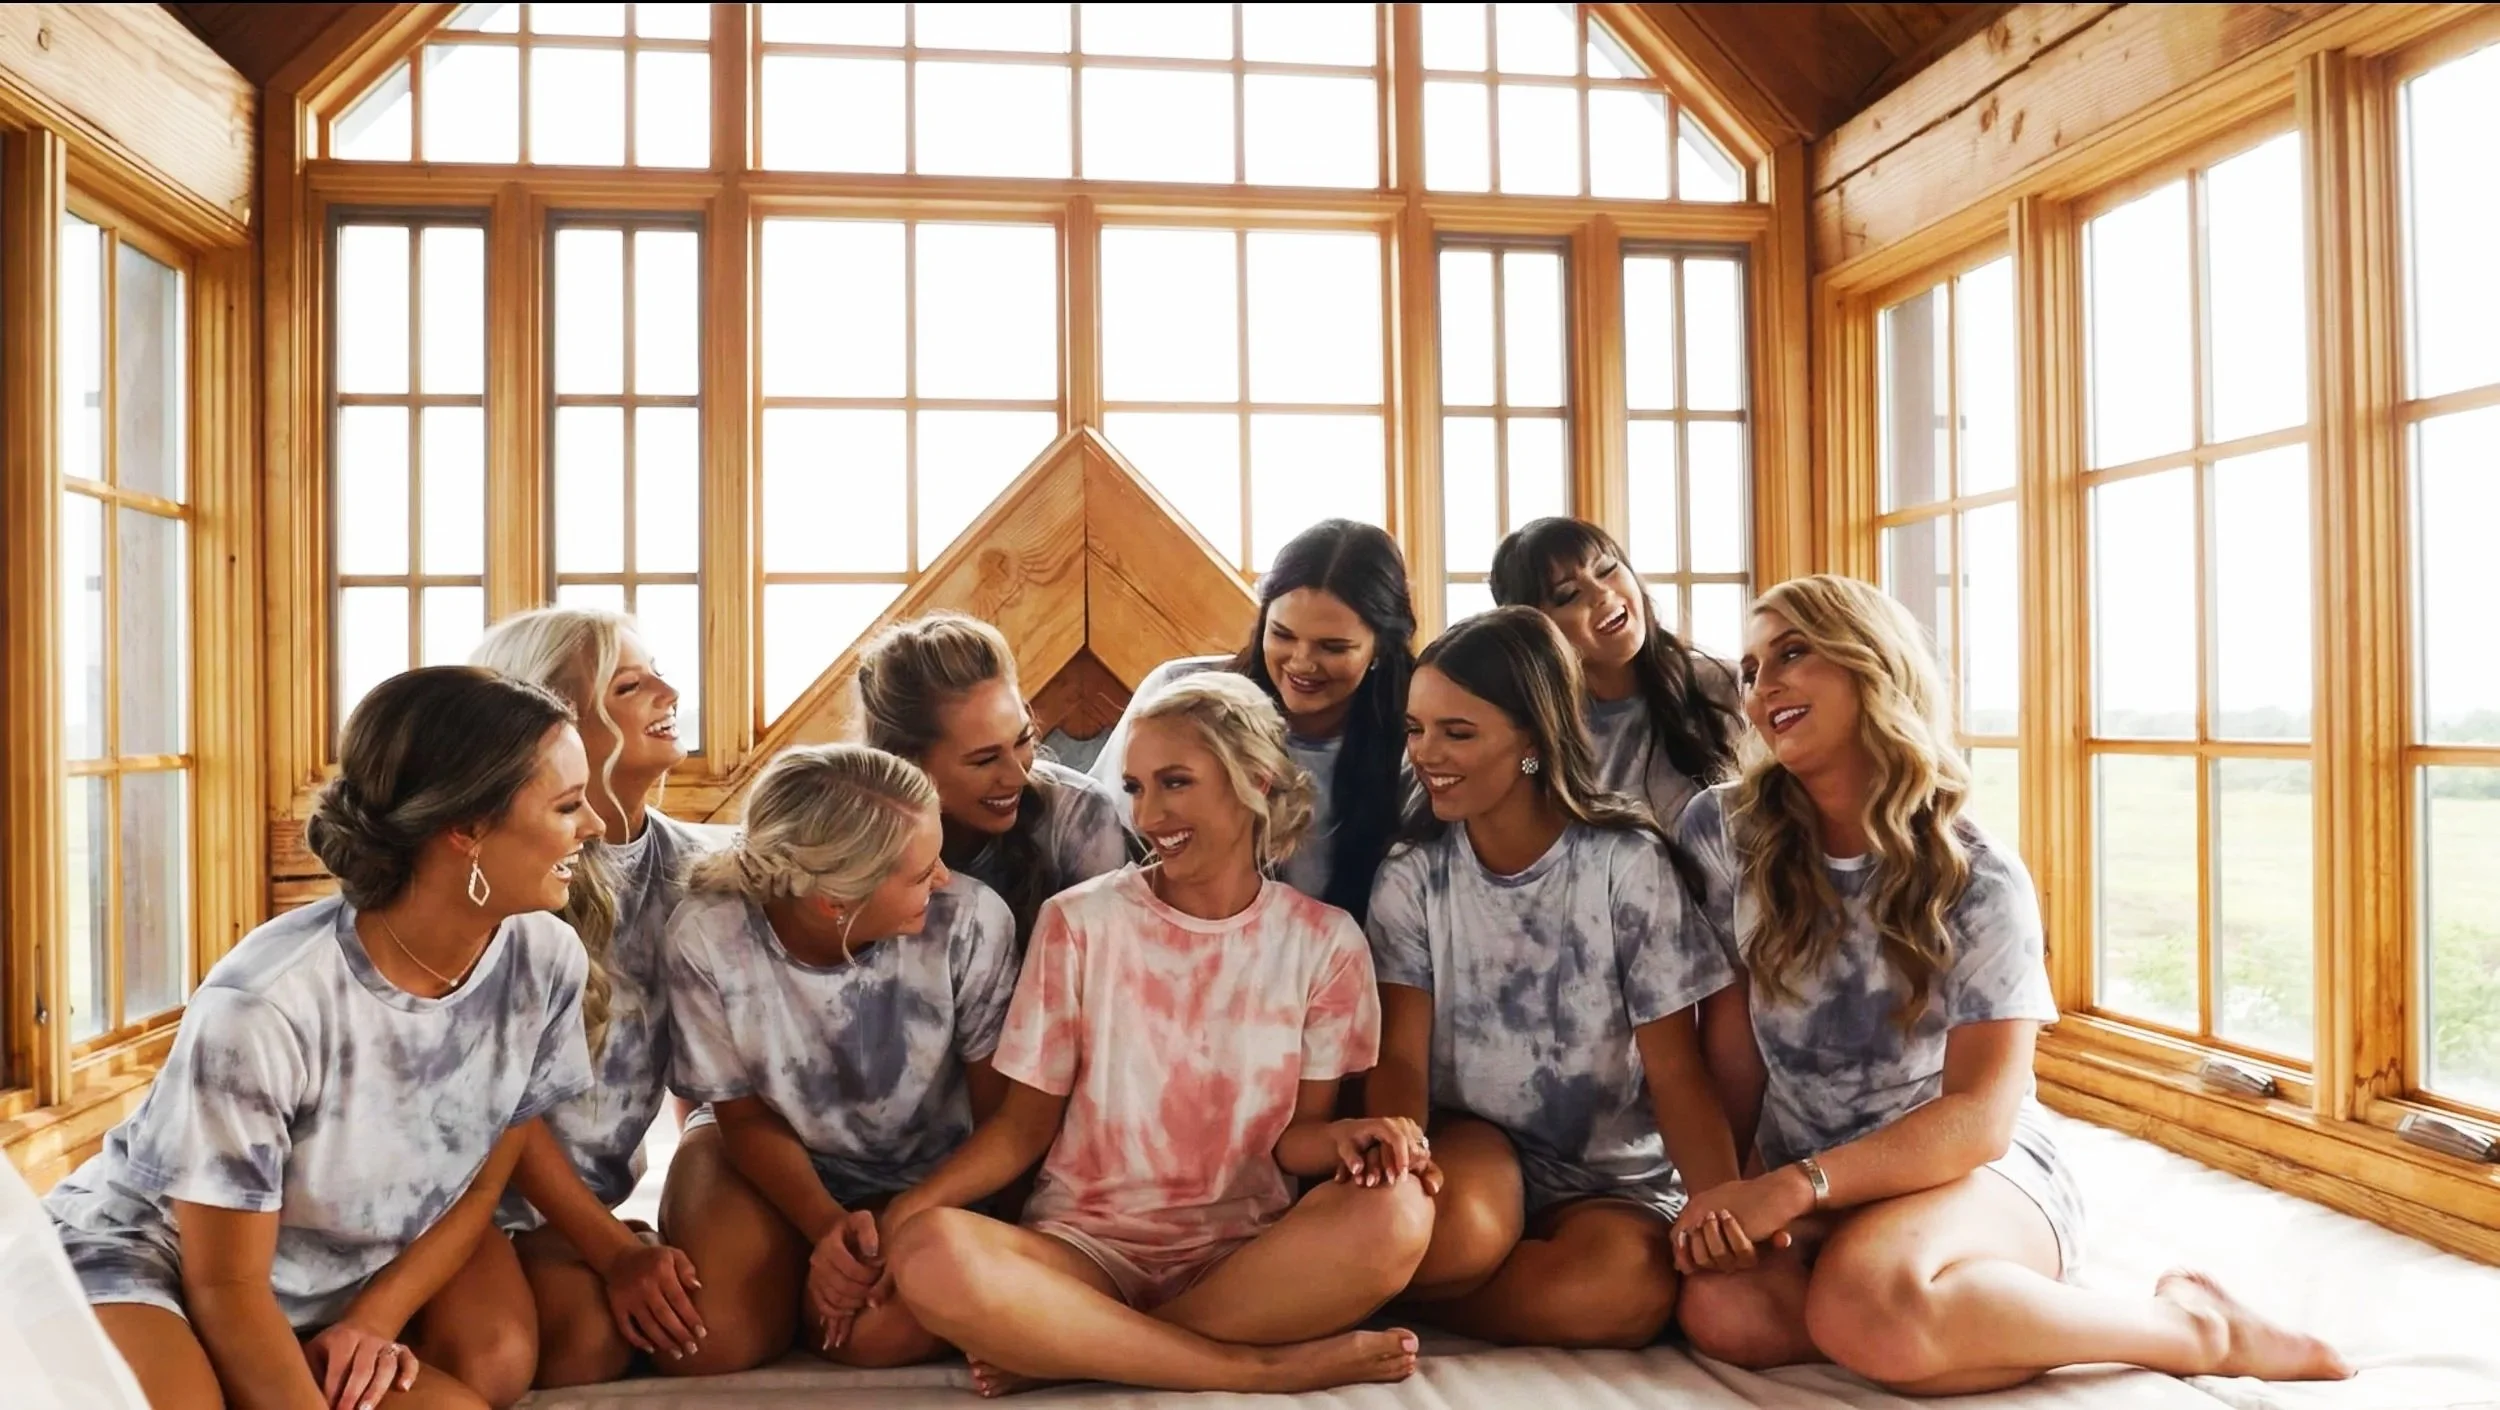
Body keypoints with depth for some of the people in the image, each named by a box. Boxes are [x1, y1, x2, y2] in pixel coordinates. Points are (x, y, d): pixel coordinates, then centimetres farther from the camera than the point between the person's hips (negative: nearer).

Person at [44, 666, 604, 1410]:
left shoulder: (544, 959, -18)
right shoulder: (264, 1005, -33)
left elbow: (480, 1185, -3)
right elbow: (226, 1287, -21)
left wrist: (372, 1322, -13)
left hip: (354, 1266, 6)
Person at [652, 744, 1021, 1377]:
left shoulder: (971, 921, -29)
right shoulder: (708, 936, -25)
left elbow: (999, 1114, -13)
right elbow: (747, 1118, -10)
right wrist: (827, 1226, -26)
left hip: (922, 1174, 0)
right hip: (767, 1149, 1)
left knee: (875, 1336, -28)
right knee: (706, 1345, -23)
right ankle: (794, 1266, 11)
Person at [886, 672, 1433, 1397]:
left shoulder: (1324, 941, 1)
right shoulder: (1078, 921, -1)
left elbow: (1296, 1133, 4)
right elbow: (1026, 1121, 2)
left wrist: (1346, 1138, -20)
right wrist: (900, 1211, -13)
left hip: (1246, 1251, 1)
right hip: (1087, 1246, 0)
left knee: (1396, 1216, -31)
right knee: (930, 1256, -33)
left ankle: (1068, 1351, -19)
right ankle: (1266, 1366, -22)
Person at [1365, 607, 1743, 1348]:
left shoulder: (1628, 864, -11)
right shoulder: (1410, 874, -3)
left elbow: (1676, 1070, -10)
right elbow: (1401, 1053, -10)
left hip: (1611, 1175, 0)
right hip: (1474, 1147, 0)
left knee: (1628, 1285, -33)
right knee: (1451, 1233, -36)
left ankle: (1398, 1295, -9)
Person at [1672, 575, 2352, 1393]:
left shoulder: (1980, 883, -13)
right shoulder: (1723, 833, -5)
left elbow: (1980, 1118, -17)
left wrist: (1794, 1187, -28)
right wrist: (1735, 1195, -9)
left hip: (1980, 1170, -3)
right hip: (1805, 1183, 3)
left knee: (1866, 1302, -36)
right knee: (1719, 1309, -29)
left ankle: (2184, 1326, -11)